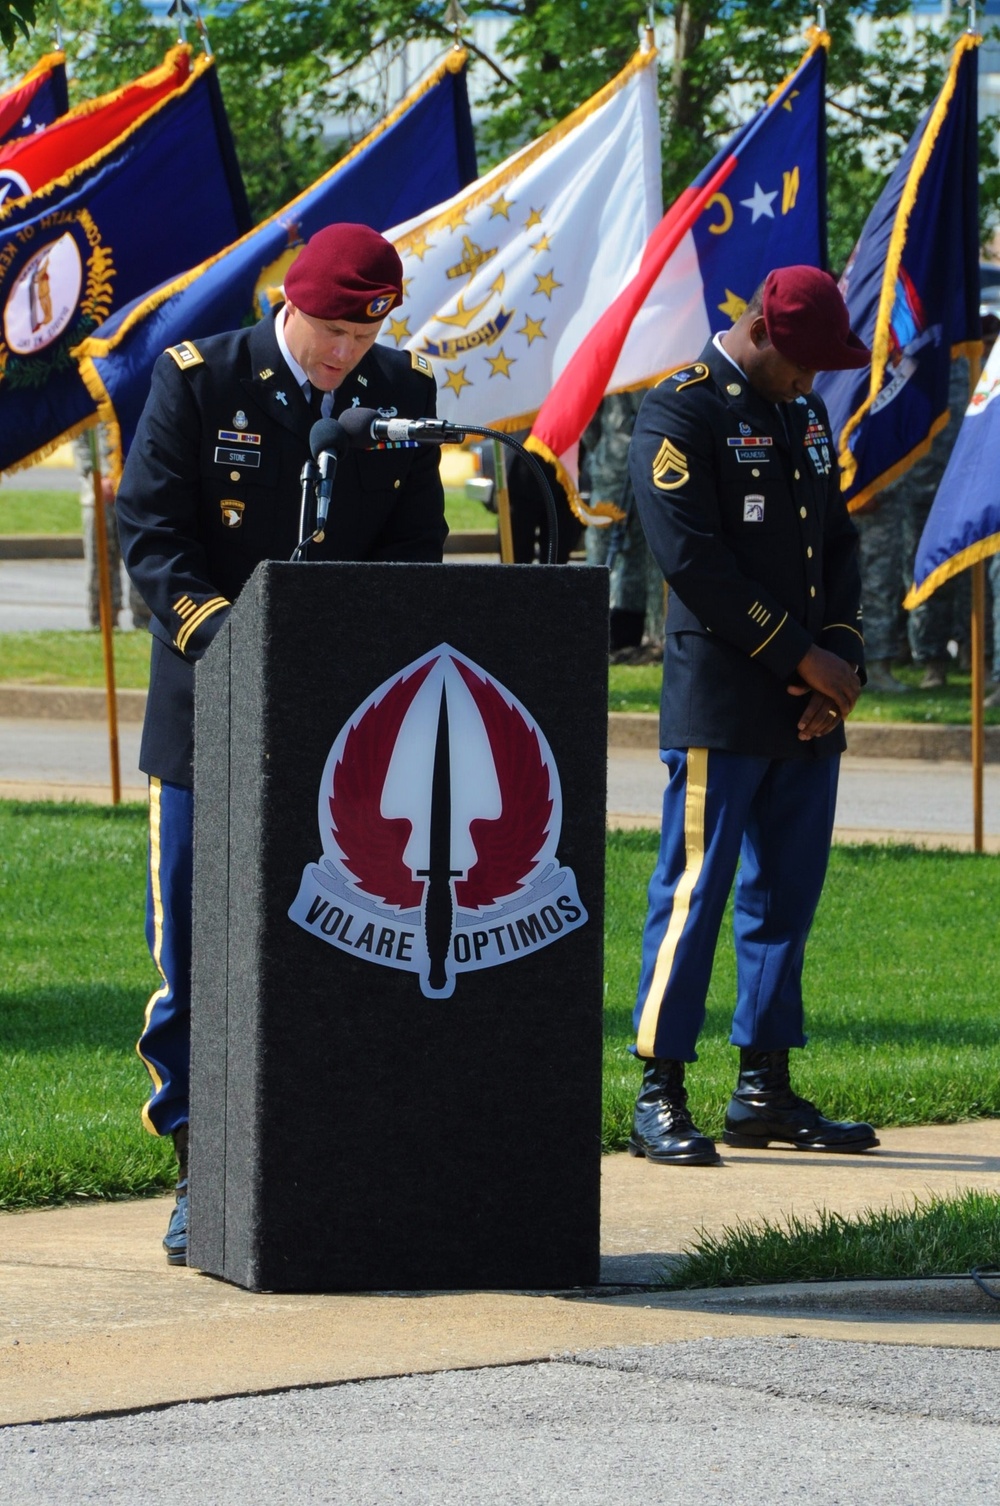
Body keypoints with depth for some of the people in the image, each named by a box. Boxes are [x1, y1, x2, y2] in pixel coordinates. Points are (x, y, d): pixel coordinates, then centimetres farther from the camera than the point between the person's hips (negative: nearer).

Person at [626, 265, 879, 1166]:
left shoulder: (806, 415, 17)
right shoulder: (680, 413, -7)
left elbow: (839, 545, 18)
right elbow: (693, 561, -15)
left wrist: (843, 661, 2)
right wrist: (804, 658, -13)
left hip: (806, 714, 8)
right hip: (719, 708, -8)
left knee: (786, 896, 10)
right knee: (695, 892, -7)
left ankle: (765, 1092, 16)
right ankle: (659, 1099, -4)